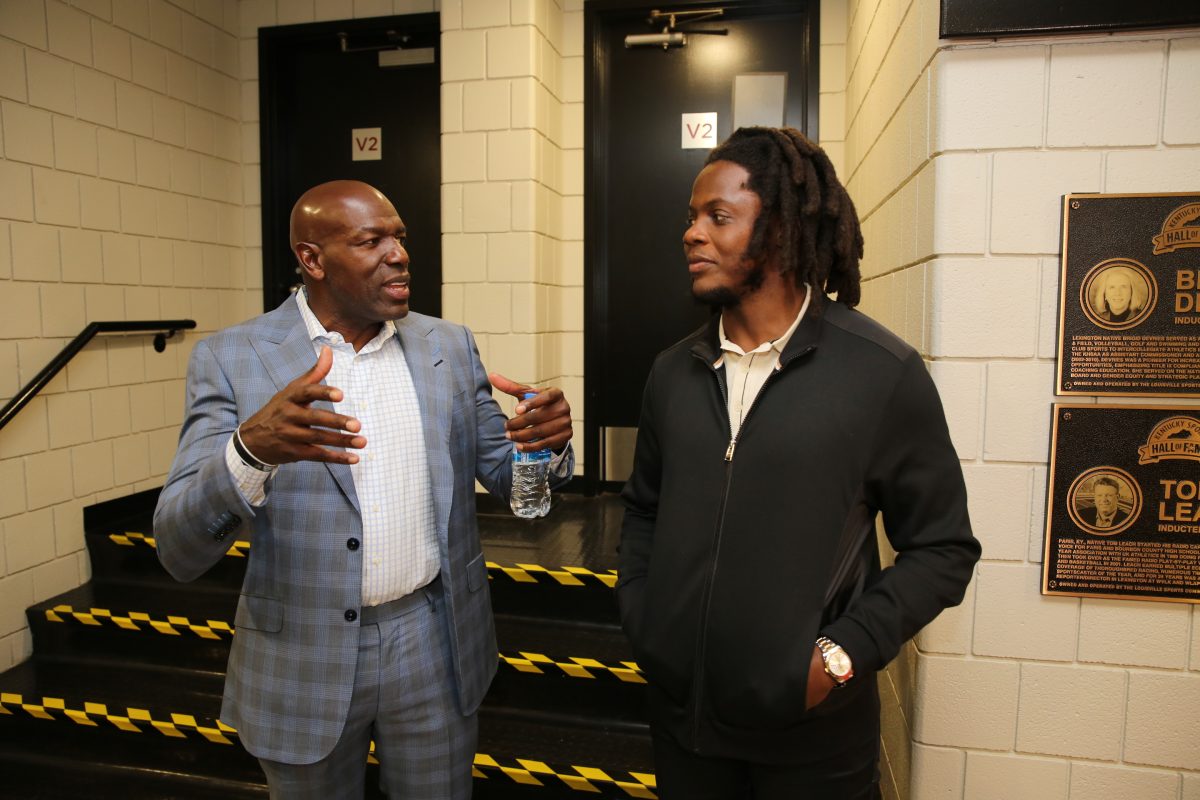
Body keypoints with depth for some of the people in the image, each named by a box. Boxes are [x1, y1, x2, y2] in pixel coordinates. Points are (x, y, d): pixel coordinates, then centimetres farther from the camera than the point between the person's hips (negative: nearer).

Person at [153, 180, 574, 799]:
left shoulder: (449, 346, 0)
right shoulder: (231, 358, -9)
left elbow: (506, 474, 5)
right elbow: (179, 551, -15)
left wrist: (547, 441, -19)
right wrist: (251, 448, -36)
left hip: (435, 643, 2)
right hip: (303, 660, -2)